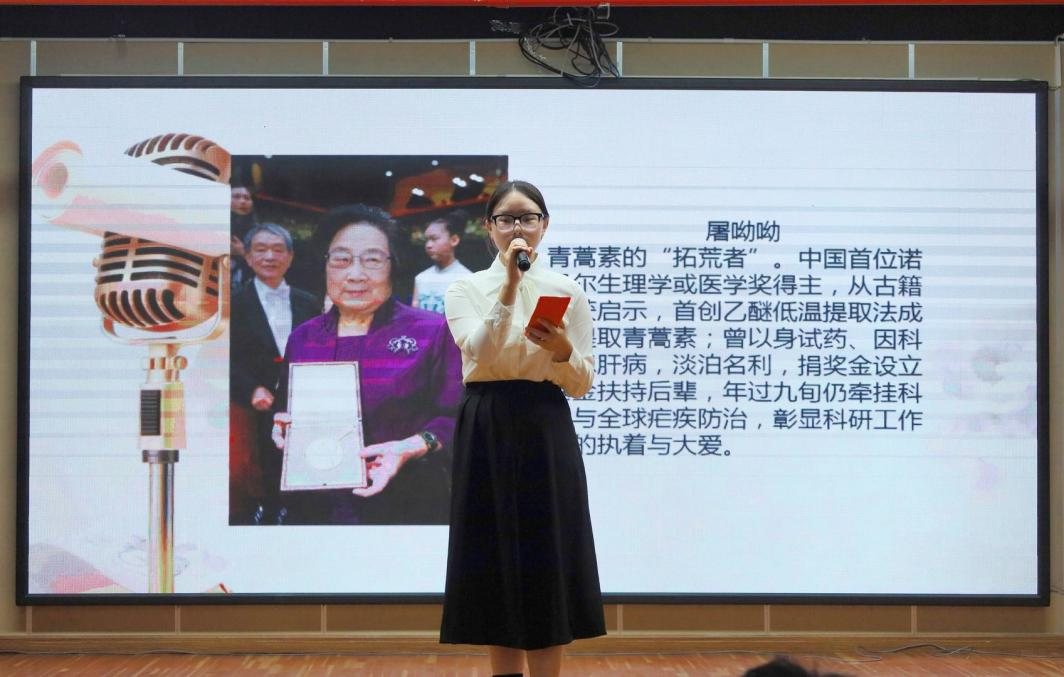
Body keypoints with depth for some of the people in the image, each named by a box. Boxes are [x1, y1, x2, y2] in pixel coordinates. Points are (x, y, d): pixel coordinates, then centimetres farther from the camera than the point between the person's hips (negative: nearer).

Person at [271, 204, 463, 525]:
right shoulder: (303, 338, 10)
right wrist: (281, 425, -2)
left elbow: (459, 418, -6)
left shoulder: (433, 332, -3)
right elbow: (282, 410, 20)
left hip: (407, 508, -3)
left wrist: (413, 447, -22)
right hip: (317, 507, 4)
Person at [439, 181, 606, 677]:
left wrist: (563, 351, -18)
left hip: (546, 433, 0)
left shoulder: (567, 292, 5)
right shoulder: (466, 290, 4)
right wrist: (509, 286, -22)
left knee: (545, 564, -1)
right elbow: (478, 352, -15)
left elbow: (582, 384, 2)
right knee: (495, 560, 3)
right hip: (487, 432, 0)